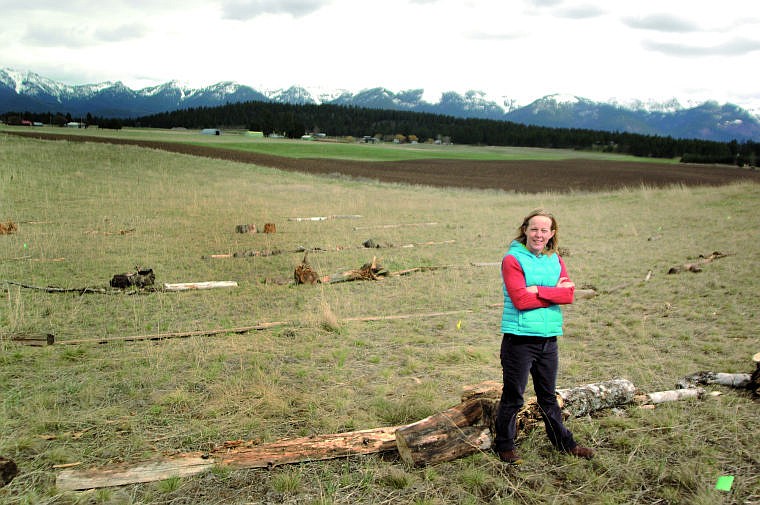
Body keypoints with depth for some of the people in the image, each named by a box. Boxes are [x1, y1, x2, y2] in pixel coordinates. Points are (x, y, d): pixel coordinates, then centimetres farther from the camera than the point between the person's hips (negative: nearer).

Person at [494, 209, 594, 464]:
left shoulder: (555, 260, 10)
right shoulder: (512, 259, -8)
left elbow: (569, 294, -4)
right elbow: (520, 300, -18)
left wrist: (537, 290, -15)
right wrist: (553, 292, -11)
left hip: (548, 338, 5)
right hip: (519, 339, -5)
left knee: (548, 395, 20)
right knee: (513, 396, 5)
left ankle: (563, 442, 34)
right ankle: (504, 445, 21)